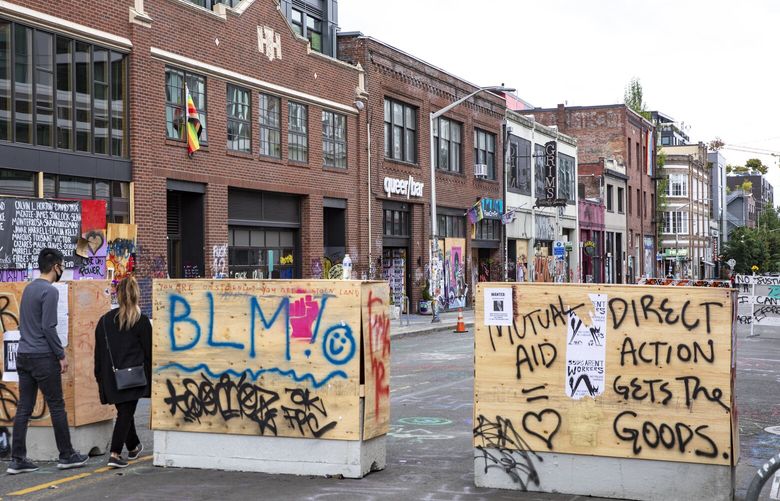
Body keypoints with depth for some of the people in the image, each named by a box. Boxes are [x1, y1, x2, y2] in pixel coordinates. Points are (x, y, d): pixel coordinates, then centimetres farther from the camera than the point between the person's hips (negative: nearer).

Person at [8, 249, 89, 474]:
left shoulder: (28, 288, 15)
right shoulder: (50, 291, -12)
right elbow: (48, 327, -18)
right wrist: (61, 355, -11)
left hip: (23, 356, 8)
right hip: (43, 357, -8)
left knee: (24, 408, 6)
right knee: (57, 406, 2)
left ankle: (17, 459, 4)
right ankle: (67, 455, 9)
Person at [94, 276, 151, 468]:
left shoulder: (105, 320, 6)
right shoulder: (141, 321, -4)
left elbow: (99, 352, 10)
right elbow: (149, 351, -3)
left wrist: (100, 376, 16)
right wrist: (151, 376, 5)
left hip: (111, 376, 4)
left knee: (124, 410, 19)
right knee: (126, 413, -3)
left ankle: (133, 447, 37)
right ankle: (115, 454, -11)